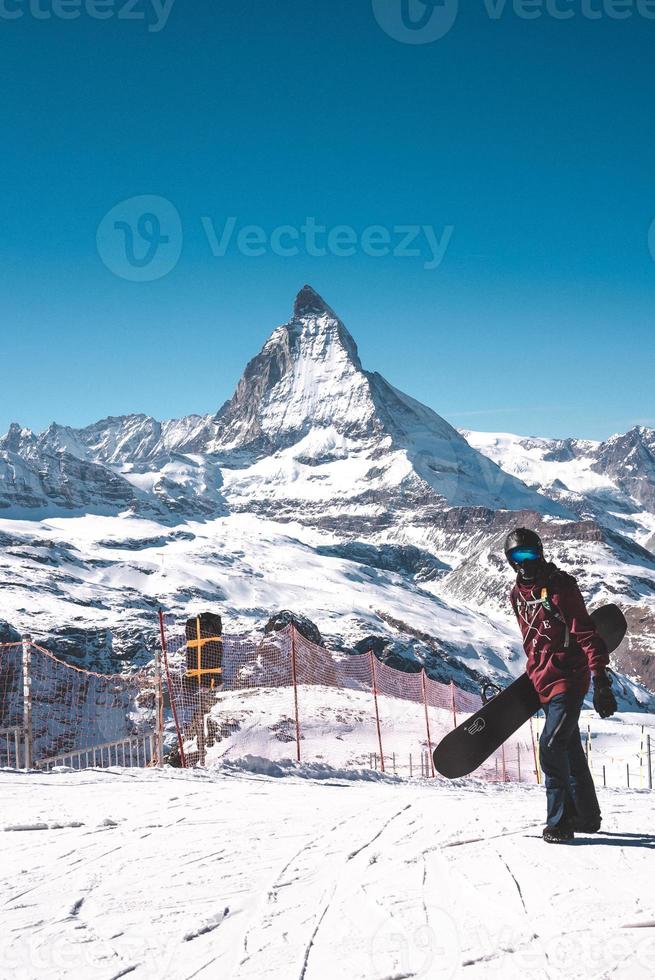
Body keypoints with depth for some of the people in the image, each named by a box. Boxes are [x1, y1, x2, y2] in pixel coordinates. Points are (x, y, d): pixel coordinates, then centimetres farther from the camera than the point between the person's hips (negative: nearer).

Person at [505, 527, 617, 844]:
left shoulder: (560, 586, -13)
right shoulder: (518, 595, 9)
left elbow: (586, 634, -17)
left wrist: (601, 681, -23)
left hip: (569, 679, -8)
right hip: (545, 683, 8)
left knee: (551, 747, -18)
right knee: (570, 751, 16)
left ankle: (560, 821, -10)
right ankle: (587, 816, 29)